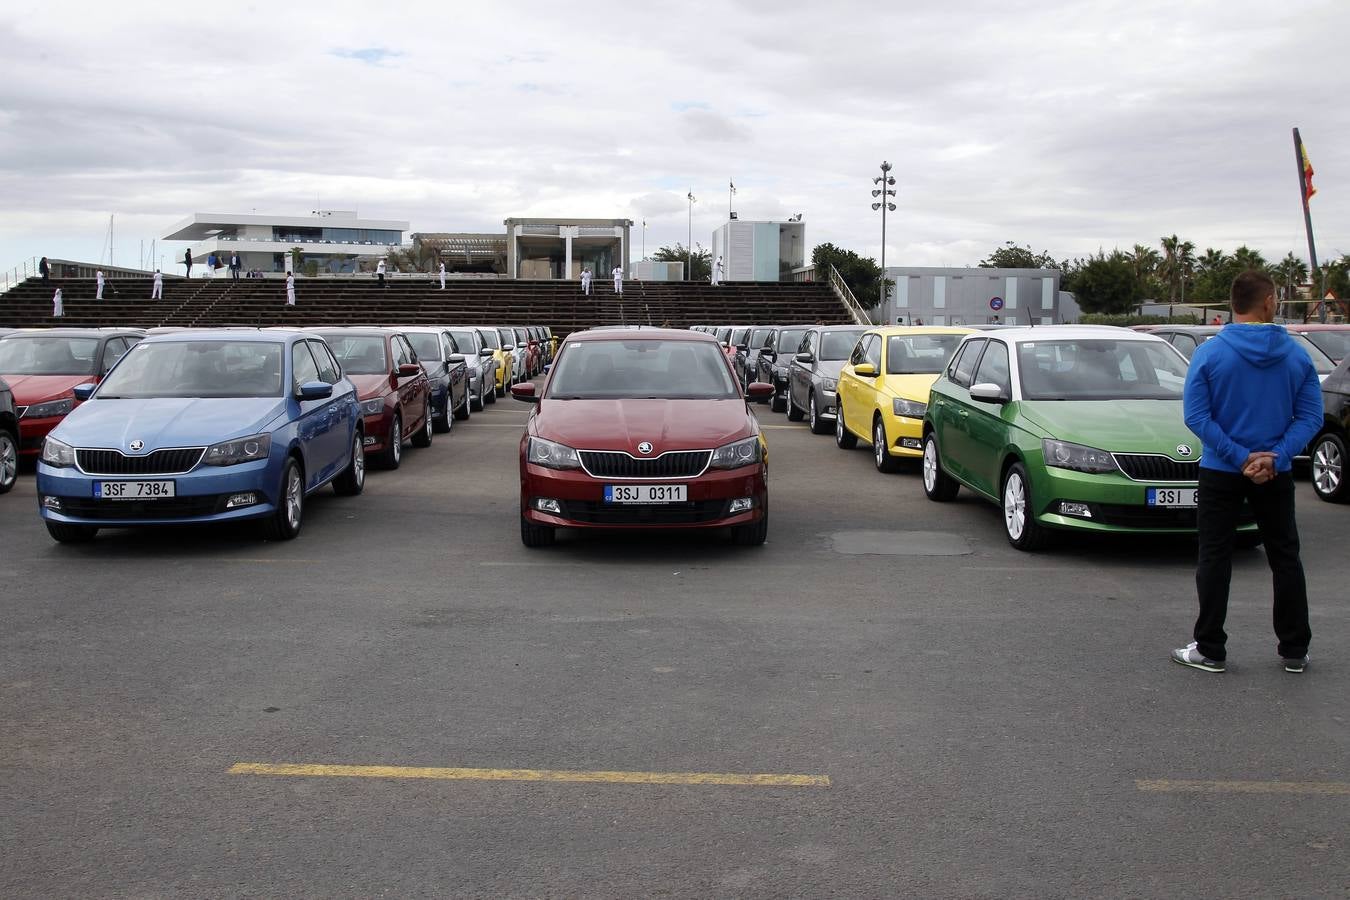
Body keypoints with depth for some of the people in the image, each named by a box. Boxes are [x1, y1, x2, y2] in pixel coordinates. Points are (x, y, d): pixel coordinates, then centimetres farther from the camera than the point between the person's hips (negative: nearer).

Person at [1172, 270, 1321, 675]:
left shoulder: (1210, 353, -9)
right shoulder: (1296, 355, -3)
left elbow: (1196, 416, -14)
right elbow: (1311, 416, -7)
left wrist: (1240, 458, -13)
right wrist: (1274, 458, -13)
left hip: (1220, 472, -2)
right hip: (1276, 474, 2)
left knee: (1215, 558, 6)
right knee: (1285, 558, 14)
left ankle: (1210, 650, 9)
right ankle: (1295, 650, 21)